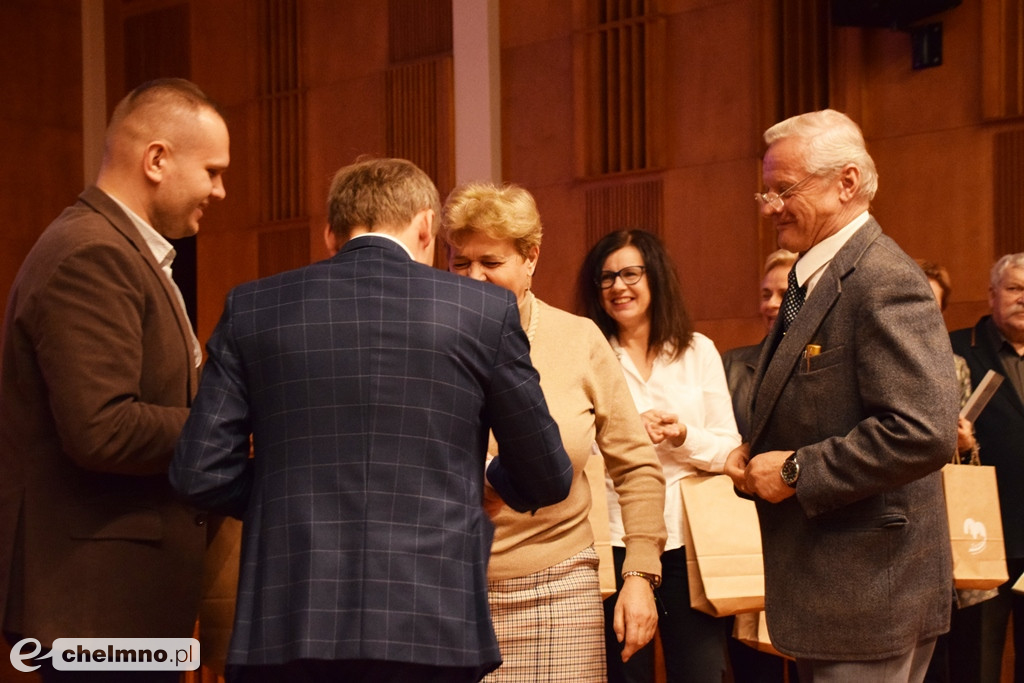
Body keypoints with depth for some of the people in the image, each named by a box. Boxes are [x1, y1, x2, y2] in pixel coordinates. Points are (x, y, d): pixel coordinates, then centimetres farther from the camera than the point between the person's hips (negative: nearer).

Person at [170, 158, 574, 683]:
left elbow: (200, 472, 3)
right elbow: (547, 479, 10)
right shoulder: (485, 310, 2)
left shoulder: (250, 308, 6)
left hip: (284, 632, 2)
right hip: (431, 634, -1)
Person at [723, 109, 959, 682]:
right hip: (821, 590, 10)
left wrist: (796, 472, -19)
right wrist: (757, 458, 6)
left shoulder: (886, 281, -18)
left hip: (869, 588, -10)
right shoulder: (813, 279, 15)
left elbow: (925, 432, -27)